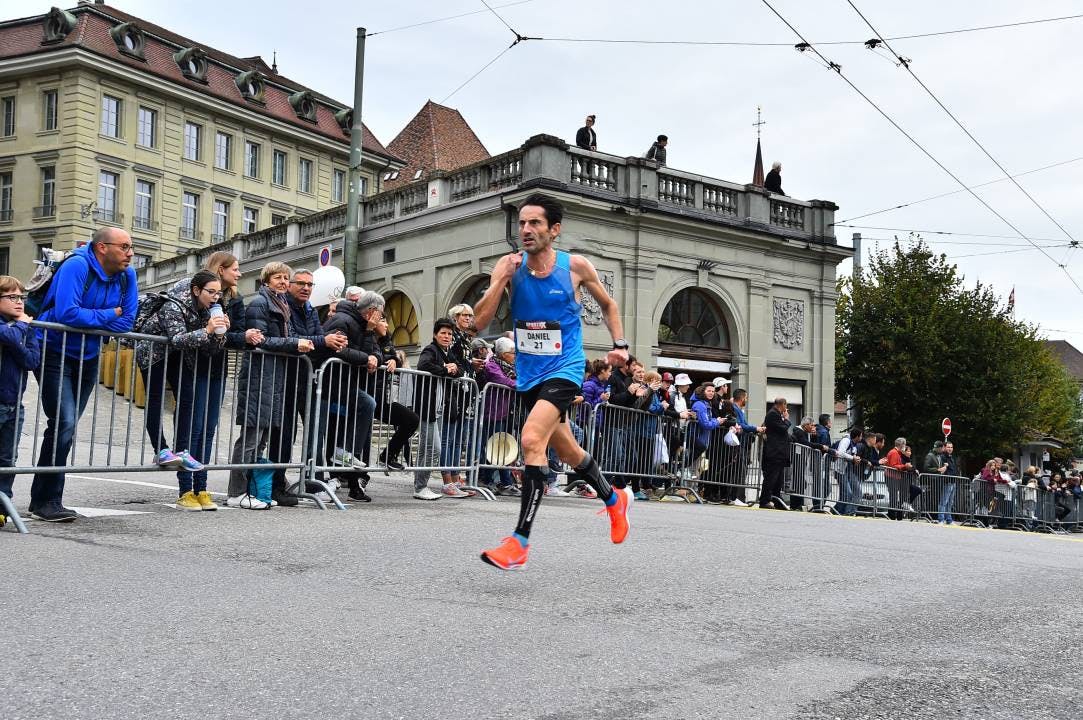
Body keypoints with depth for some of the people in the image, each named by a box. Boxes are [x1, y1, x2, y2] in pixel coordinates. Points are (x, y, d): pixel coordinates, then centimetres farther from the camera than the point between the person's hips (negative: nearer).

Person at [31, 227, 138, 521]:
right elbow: (66, 313, -30)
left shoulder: (127, 275, -1)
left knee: (67, 427, 9)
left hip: (86, 358, 7)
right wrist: (107, 316, -17)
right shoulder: (76, 266, -19)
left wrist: (88, 320, -14)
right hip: (54, 353, -7)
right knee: (64, 422, -15)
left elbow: (127, 321, -5)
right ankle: (47, 501, -6)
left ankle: (42, 499, 18)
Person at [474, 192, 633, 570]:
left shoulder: (576, 266, -8)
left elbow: (608, 304, 12)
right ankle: (615, 499, 47)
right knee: (567, 451, 19)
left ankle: (519, 542, -22)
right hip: (528, 373, 5)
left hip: (564, 369, -5)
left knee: (532, 439, -25)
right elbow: (479, 322, -10)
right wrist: (503, 280, -20)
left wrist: (620, 344, 1)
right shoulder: (509, 265, -4)